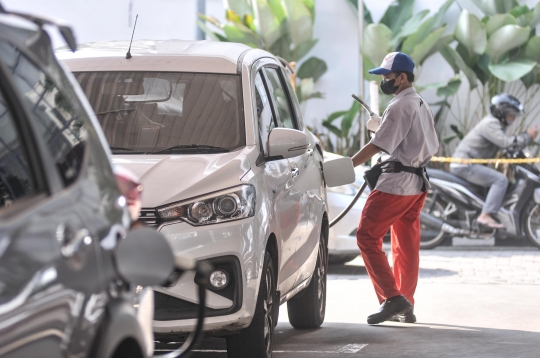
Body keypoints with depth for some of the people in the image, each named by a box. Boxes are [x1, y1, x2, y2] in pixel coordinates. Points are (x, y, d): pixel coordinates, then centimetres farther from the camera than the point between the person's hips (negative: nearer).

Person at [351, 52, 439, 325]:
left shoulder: (399, 107, -15)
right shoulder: (422, 106, 15)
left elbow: (376, 146, -19)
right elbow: (433, 147, 20)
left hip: (395, 182, -10)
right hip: (417, 184, 10)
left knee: (367, 237, -7)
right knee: (407, 246, 13)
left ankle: (392, 298, -14)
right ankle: (405, 307, 17)